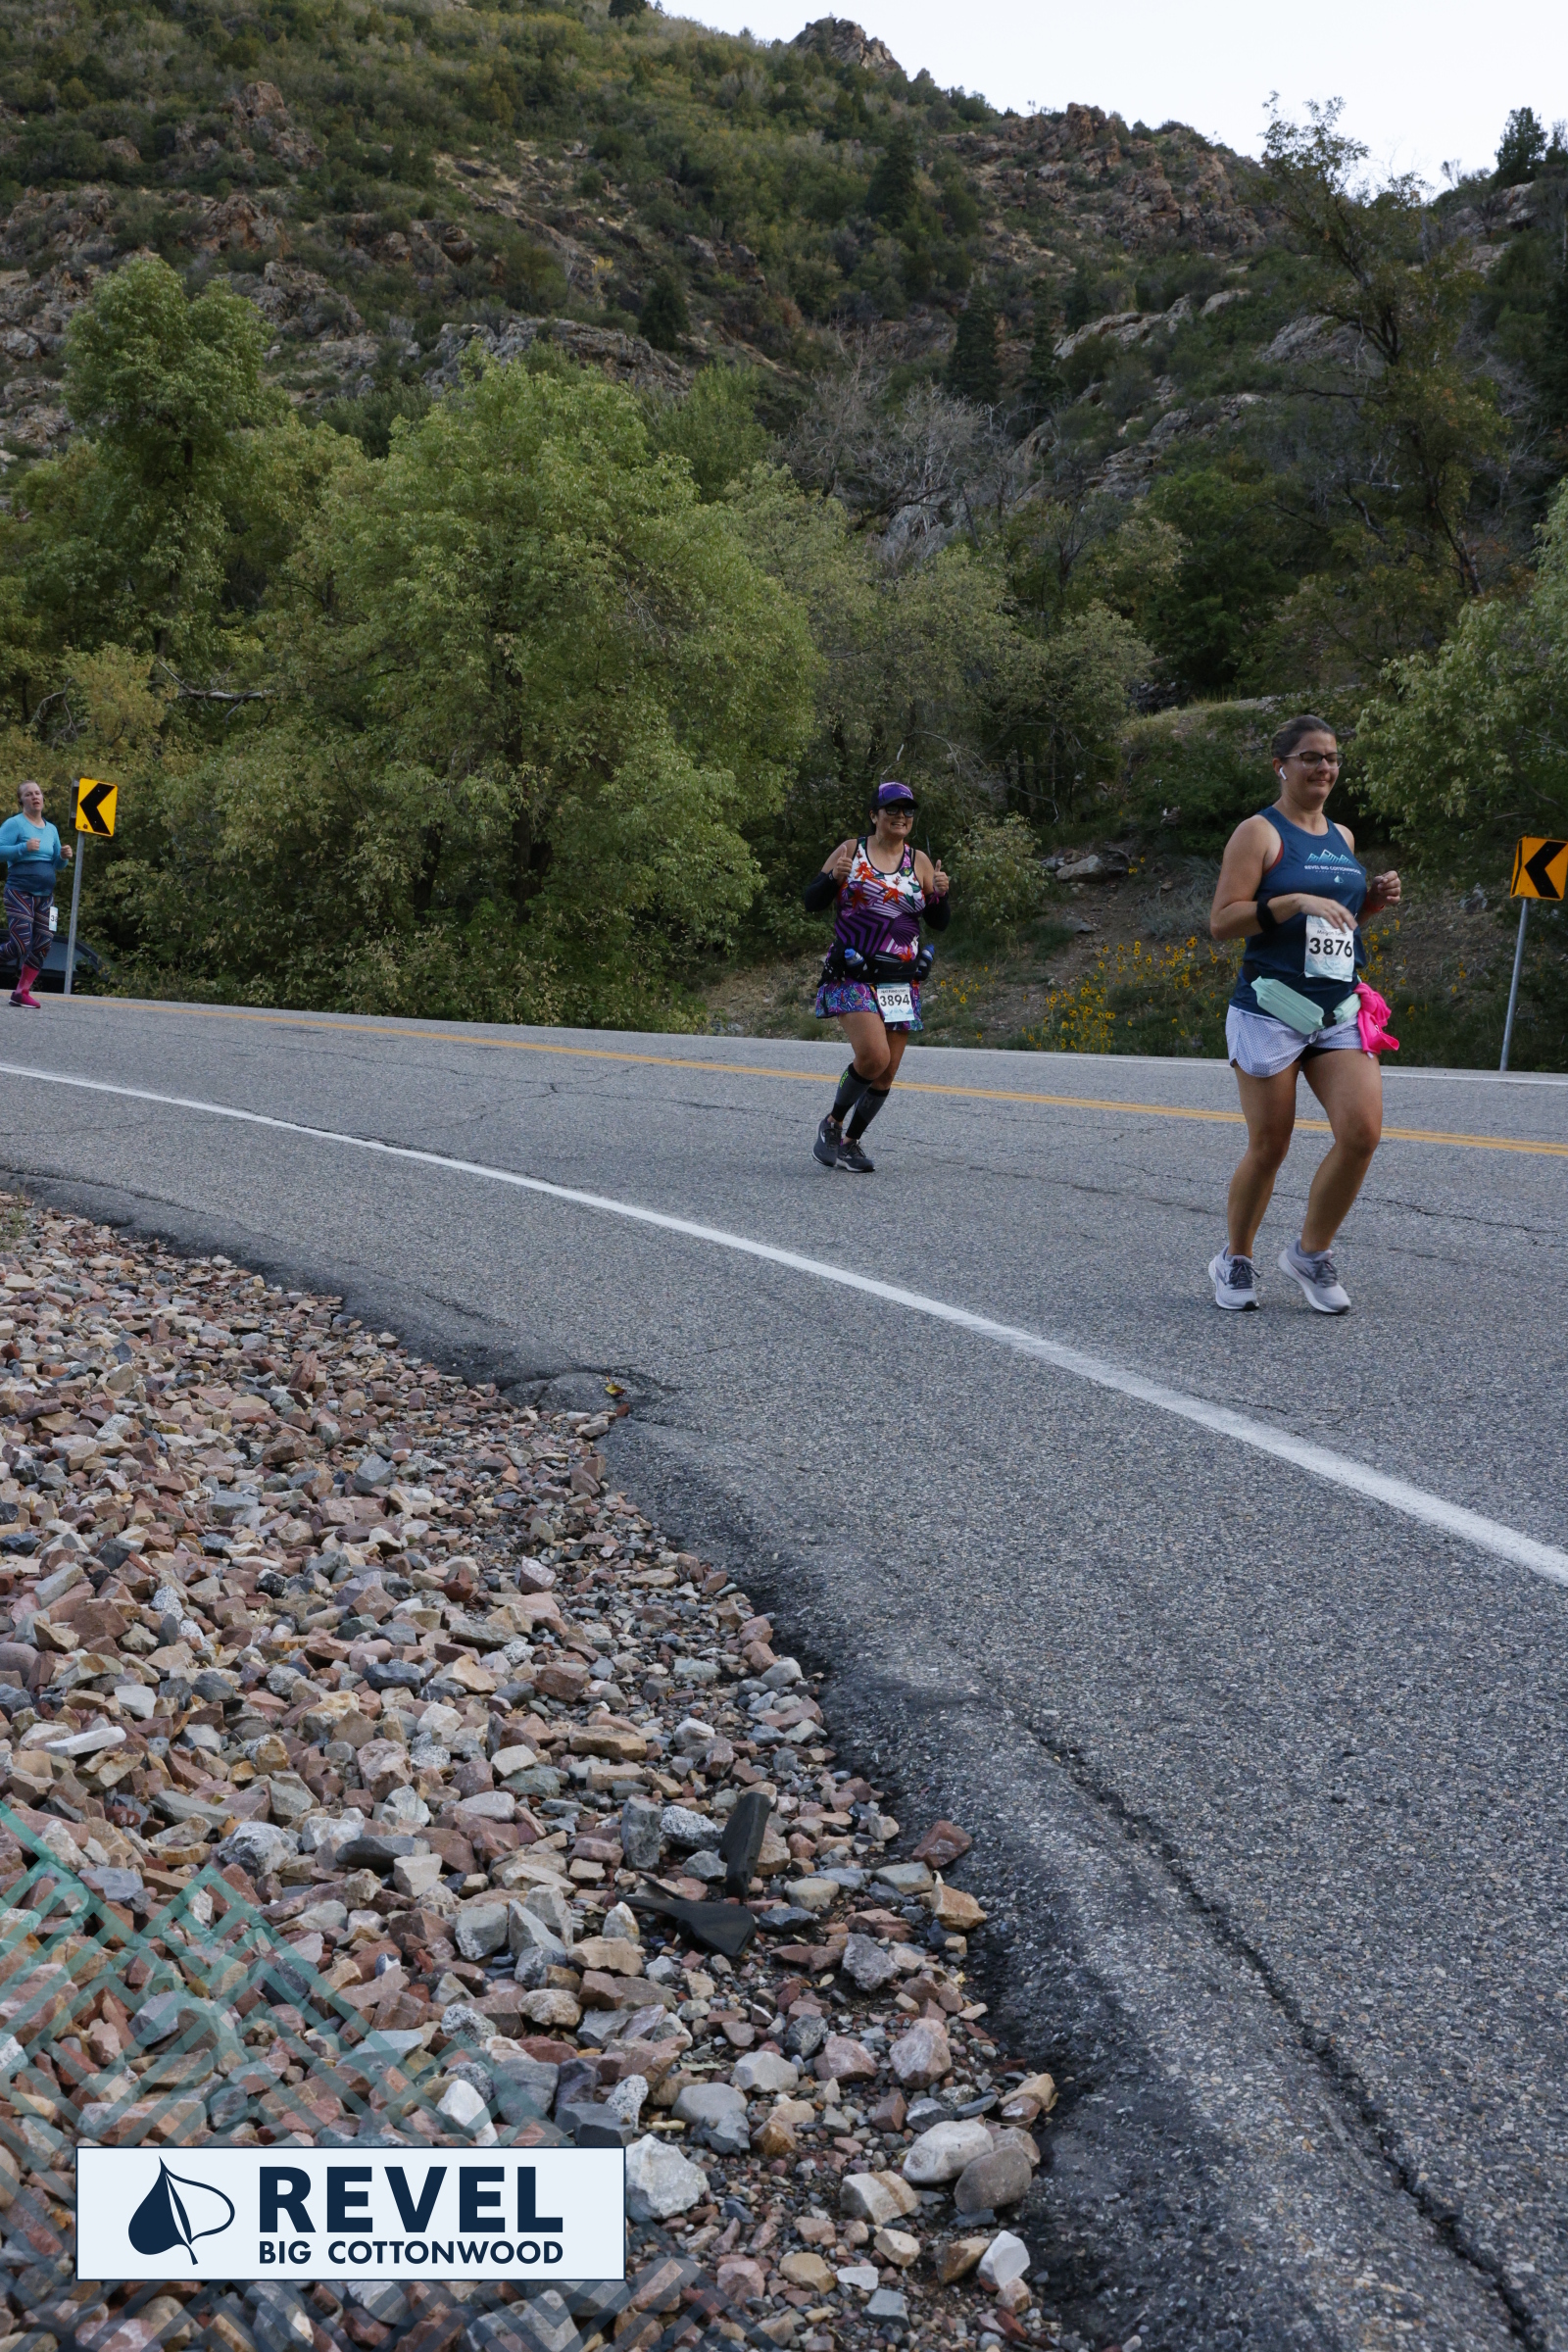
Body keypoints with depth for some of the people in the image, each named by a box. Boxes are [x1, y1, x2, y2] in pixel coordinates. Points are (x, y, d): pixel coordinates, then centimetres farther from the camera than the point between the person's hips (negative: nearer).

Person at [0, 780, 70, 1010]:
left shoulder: (51, 829, 15)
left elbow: (56, 865, 19)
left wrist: (63, 856, -2)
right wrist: (24, 848, -24)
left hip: (45, 895, 7)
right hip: (20, 893, -7)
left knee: (42, 946, 3)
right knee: (20, 944, -18)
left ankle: (22, 992, 11)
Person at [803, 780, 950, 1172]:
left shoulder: (920, 862, 9)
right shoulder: (851, 850, 3)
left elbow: (939, 923, 11)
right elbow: (812, 902, 2)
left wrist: (940, 894, -9)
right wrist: (833, 878, -17)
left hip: (901, 982, 4)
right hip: (853, 977, -4)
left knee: (887, 1073, 3)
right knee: (874, 1056, -22)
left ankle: (850, 1142, 20)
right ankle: (832, 1123, 2)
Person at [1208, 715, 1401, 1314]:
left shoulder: (1342, 838, 17)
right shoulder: (1259, 833, -4)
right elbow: (1222, 921, -12)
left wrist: (1372, 903, 9)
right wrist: (1295, 901, -22)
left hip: (1341, 1012, 6)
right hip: (1272, 1011, -6)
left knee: (1362, 1132, -10)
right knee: (1268, 1147, 0)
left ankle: (1311, 1254, 8)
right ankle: (1235, 1262, 22)